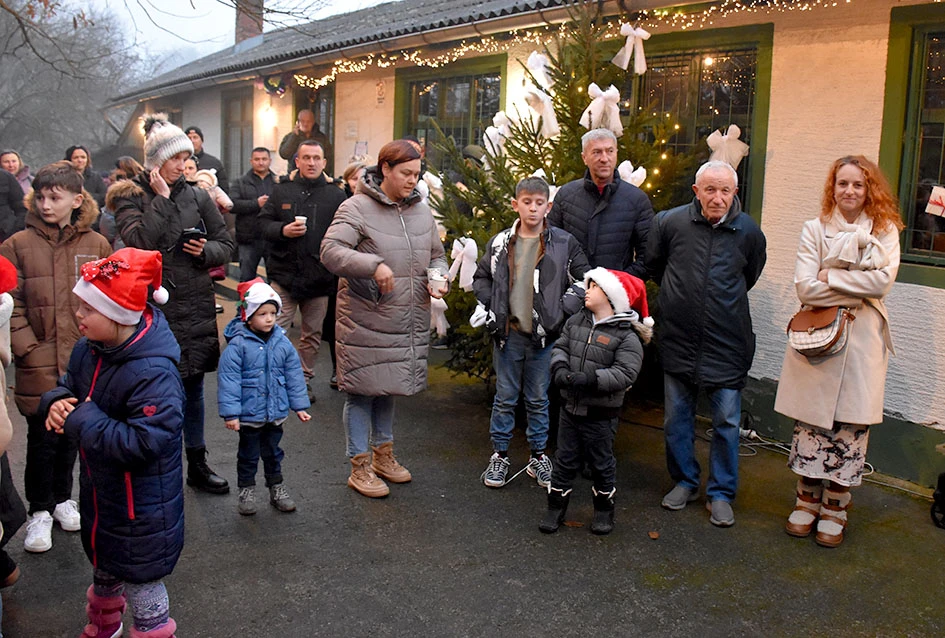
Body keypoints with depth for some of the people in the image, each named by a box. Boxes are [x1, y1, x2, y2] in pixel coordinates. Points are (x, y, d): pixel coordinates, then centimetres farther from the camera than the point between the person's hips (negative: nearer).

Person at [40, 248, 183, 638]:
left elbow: (142, 444, -35)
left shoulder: (154, 373, -32)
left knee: (143, 591, 9)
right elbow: (69, 386, 13)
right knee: (103, 574, 32)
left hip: (141, 512, -9)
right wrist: (57, 402, -11)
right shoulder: (89, 349, -5)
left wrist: (81, 419, -28)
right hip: (100, 494, 9)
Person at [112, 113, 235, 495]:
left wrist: (207, 251, -8)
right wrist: (161, 198, -15)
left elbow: (226, 244, 12)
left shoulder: (196, 196, 8)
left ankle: (197, 464, 25)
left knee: (193, 385, 12)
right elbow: (138, 241, -19)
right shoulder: (131, 196, -2)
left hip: (195, 306, 3)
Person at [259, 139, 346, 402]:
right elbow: (264, 222, 6)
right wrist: (282, 230, -15)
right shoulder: (282, 191, 6)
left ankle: (304, 380, 25)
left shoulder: (336, 195, 5)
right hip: (284, 273, -1)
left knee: (312, 333, 11)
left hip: (320, 277, 1)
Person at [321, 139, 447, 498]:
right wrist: (373, 266, -33)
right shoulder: (357, 208, -11)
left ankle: (383, 454, 37)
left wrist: (438, 277, -1)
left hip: (408, 323, 6)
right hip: (365, 319, -6)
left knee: (388, 387, 20)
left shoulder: (421, 211, 10)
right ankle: (360, 468, 16)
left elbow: (437, 255, 21)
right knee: (363, 390, 2)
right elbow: (330, 251, -21)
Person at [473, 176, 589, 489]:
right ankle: (499, 455, 22)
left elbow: (584, 279, 0)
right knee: (505, 398, 9)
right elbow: (481, 278, 15)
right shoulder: (500, 243, 3)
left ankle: (538, 455, 25)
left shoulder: (564, 243, -3)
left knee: (538, 399, 11)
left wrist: (562, 311, -8)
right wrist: (490, 310, 3)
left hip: (543, 335, -1)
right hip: (507, 334, 1)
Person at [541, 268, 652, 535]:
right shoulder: (576, 322, 4)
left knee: (601, 462, 12)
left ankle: (604, 509, 31)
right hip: (570, 407, 5)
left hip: (601, 414, -4)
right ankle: (556, 506, 27)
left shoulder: (626, 336, -14)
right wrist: (560, 369, -13)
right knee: (565, 459, 13)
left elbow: (626, 373, -21)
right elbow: (560, 347, 7)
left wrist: (591, 378, -29)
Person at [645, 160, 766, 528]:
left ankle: (721, 493, 19)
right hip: (679, 341, 1)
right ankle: (685, 482, 30)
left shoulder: (749, 232, -4)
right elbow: (653, 265, 13)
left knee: (727, 422, 4)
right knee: (676, 418, 11)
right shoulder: (669, 223, -6)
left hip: (727, 344, -1)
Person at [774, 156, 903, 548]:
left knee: (851, 424, 2)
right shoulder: (815, 229, 4)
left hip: (862, 341, 0)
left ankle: (835, 508, 16)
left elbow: (883, 280, -11)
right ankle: (808, 500, 20)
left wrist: (831, 276, -10)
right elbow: (805, 288, -7)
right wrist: (859, 289, -8)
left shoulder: (884, 230, 6)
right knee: (811, 420, 5)